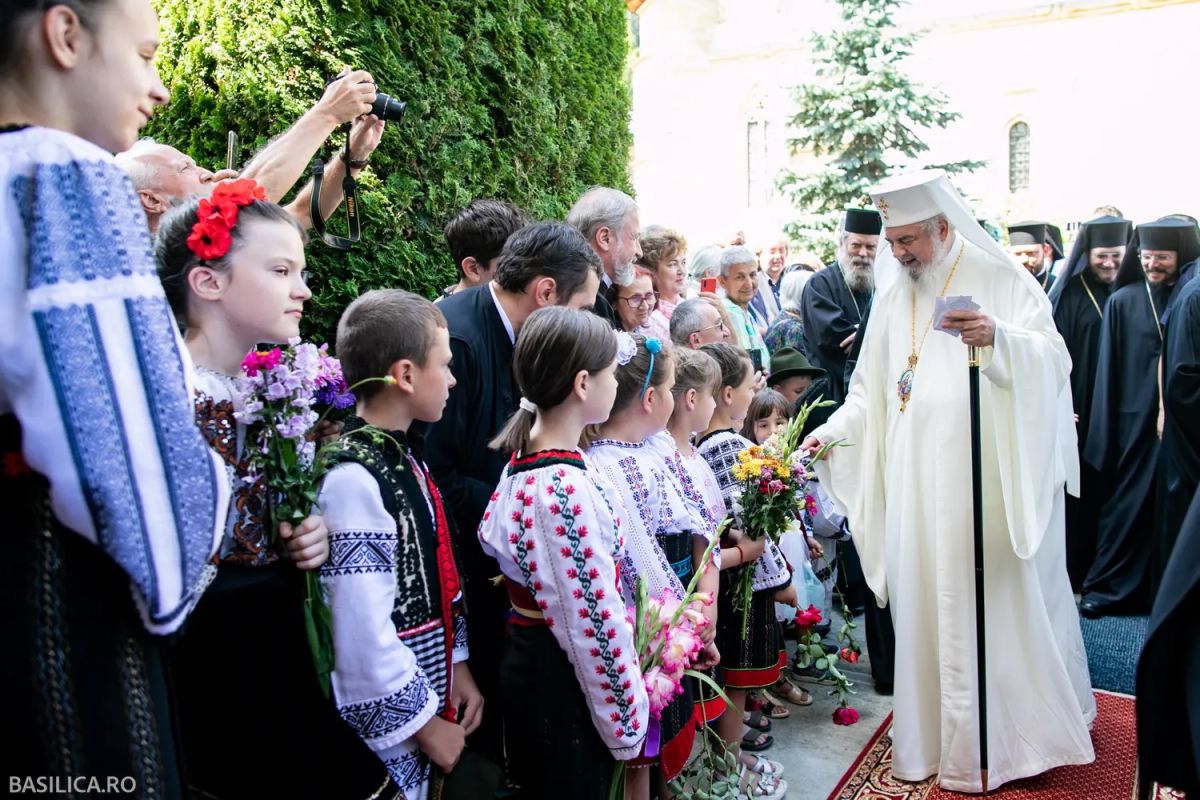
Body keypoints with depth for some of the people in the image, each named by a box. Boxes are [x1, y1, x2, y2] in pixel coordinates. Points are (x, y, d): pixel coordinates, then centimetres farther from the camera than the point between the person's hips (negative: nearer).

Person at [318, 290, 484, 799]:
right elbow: (363, 635, -25)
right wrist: (423, 720, -14)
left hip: (427, 698, 8)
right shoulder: (354, 480, -25)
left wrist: (457, 663, 8)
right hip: (385, 731, -8)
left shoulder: (403, 457, 4)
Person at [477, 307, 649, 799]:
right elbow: (596, 623, -24)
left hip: (528, 661, 9)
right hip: (565, 682, -9)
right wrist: (626, 723, -14)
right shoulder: (567, 489, -28)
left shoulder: (522, 460, 1)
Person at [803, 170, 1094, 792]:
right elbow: (871, 393, 13)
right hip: (917, 483, 4)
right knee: (928, 604, 6)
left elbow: (1053, 360, -11)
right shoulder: (892, 298, 12)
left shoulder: (1000, 280, -1)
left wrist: (998, 338, -31)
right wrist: (830, 433, -2)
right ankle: (941, 736, 19)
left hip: (989, 478, -4)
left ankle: (1024, 726, 23)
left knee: (1002, 598, 3)